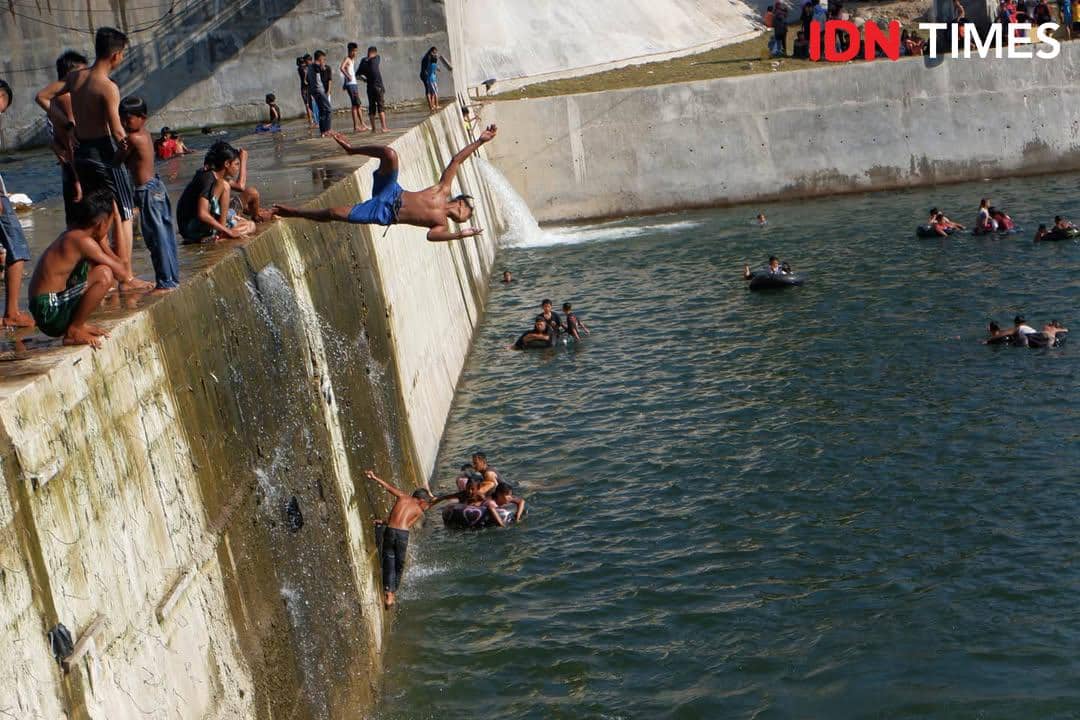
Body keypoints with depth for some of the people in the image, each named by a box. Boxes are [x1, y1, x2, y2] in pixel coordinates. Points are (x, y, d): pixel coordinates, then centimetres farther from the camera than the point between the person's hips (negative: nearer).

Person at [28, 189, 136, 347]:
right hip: (50, 312, -10)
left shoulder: (72, 235, 12)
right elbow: (120, 271, -15)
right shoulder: (83, 241, -17)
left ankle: (78, 324, 12)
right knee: (105, 274, -21)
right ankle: (74, 331, -10)